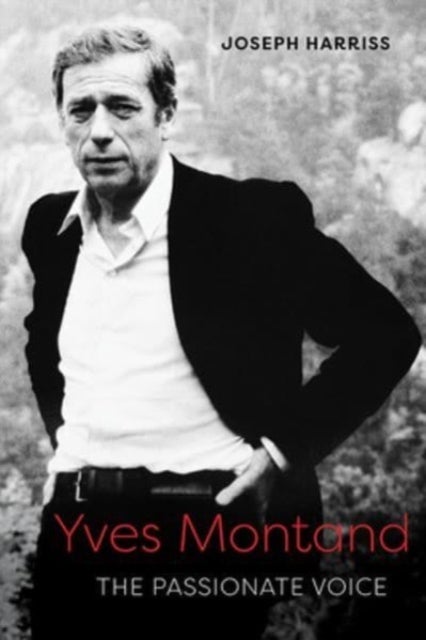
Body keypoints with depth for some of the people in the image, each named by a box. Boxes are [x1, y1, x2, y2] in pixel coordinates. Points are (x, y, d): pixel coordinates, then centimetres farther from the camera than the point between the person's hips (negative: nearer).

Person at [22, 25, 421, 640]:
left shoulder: (255, 216, -10)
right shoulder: (50, 225, 7)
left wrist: (284, 447, -11)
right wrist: (62, 432, 14)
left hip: (207, 529, -5)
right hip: (76, 525, 5)